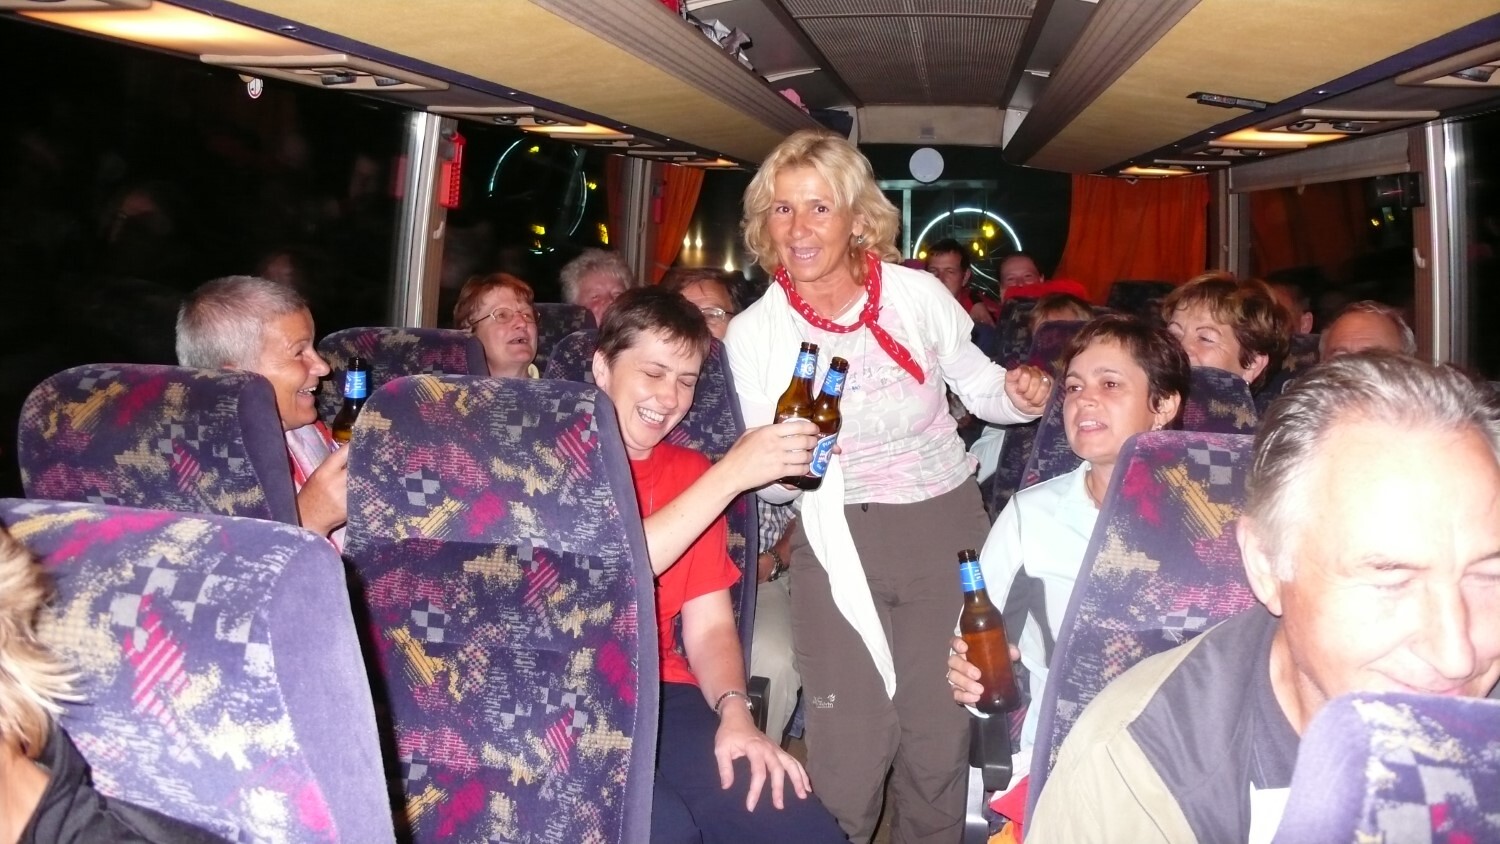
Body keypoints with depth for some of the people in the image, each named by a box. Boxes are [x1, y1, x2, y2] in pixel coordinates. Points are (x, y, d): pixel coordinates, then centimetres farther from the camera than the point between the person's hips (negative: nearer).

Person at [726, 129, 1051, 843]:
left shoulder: (917, 293, -4)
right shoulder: (751, 334, -3)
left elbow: (978, 387, 10)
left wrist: (1018, 393, -11)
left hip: (946, 526, 1)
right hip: (836, 545, 0)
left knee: (940, 734, 7)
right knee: (849, 745, -4)